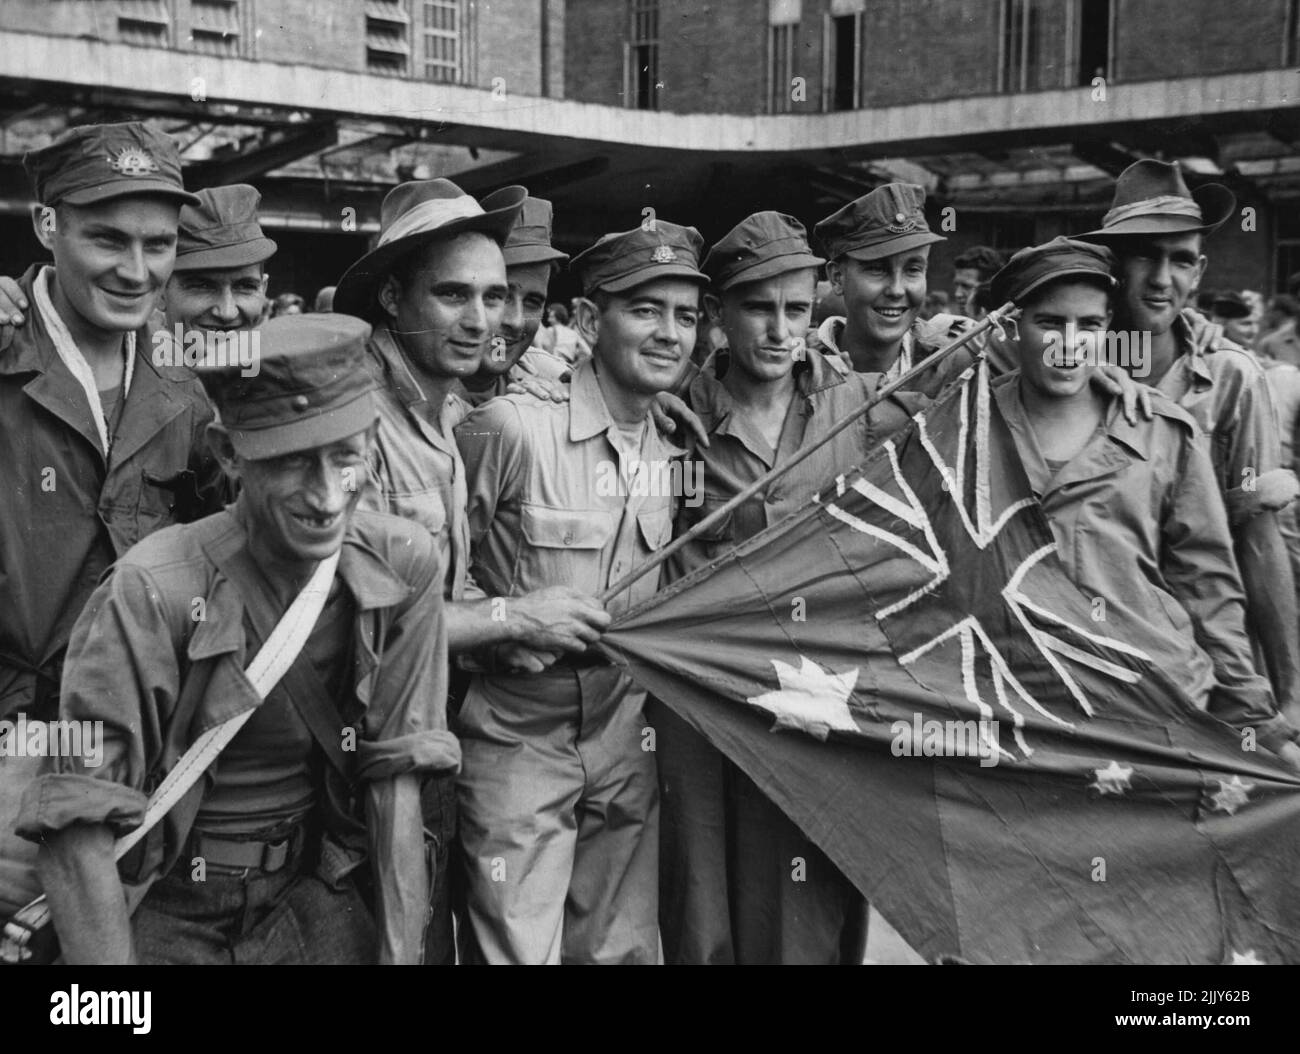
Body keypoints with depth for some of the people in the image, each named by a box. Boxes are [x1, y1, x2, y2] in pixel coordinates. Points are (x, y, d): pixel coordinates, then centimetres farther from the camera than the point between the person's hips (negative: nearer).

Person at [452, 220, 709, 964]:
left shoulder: (674, 454, 3)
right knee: (520, 952, 0)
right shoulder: (509, 427, -17)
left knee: (624, 949, 16)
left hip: (625, 745, 6)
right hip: (516, 739, -5)